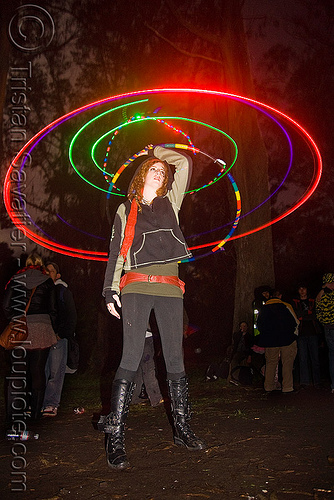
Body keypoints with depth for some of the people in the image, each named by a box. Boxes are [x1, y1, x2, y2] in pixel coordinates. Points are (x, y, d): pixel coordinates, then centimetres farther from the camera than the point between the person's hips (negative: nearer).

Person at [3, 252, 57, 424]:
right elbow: (52, 309, 4)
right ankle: (35, 412, 12)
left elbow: (6, 306, 4)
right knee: (38, 372, 6)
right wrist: (51, 328, 15)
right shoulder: (47, 281, 5)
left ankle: (13, 412, 6)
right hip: (41, 328, -1)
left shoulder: (15, 280, 8)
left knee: (17, 371, 7)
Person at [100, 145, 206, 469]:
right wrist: (110, 290, 4)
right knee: (131, 357, -13)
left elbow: (184, 163, 18)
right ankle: (115, 439, -10)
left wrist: (158, 150, 31)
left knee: (175, 359, 4)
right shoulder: (126, 210, 17)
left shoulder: (170, 203, 20)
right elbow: (116, 252, 13)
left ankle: (181, 429, 15)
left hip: (169, 287, 3)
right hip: (136, 287, -2)